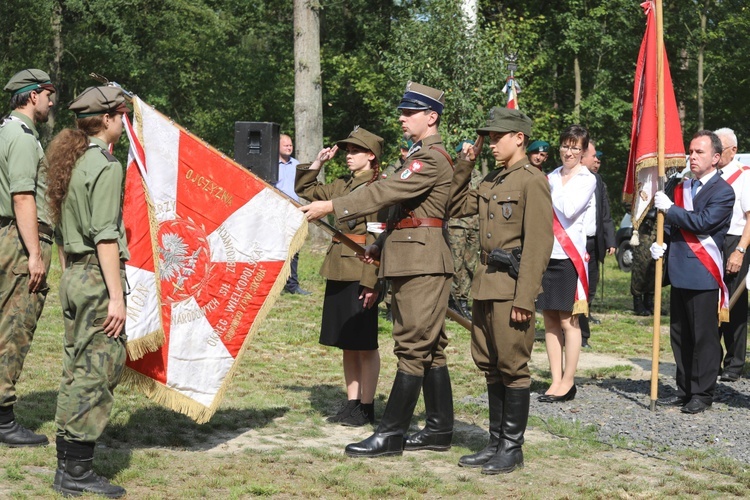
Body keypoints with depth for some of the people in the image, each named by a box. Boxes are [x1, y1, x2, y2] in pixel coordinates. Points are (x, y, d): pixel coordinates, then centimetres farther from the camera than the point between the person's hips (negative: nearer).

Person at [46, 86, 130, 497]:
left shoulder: (71, 161, 14)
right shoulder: (106, 167, -13)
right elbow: (105, 237, -18)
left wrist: (71, 275, 21)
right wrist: (116, 296, -18)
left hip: (73, 275, 9)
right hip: (98, 278, -9)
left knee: (76, 370, 13)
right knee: (98, 371, -5)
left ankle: (66, 466, 18)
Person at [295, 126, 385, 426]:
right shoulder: (342, 186, 14)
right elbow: (303, 189, 27)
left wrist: (372, 281, -19)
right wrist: (318, 163, 13)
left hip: (363, 274, -8)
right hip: (338, 271, 8)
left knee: (364, 344, 0)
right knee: (346, 343, 12)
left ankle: (366, 407, 9)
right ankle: (352, 403, 20)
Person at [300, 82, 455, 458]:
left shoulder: (433, 158, -13)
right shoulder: (420, 156, 21)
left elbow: (387, 192, -21)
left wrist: (330, 208, -22)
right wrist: (380, 246, 16)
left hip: (422, 264, -11)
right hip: (412, 262, 11)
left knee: (413, 349, -8)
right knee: (429, 349, 12)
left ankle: (390, 435, -8)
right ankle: (439, 430, 17)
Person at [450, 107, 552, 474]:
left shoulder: (531, 180, -10)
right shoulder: (492, 181, 15)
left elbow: (539, 243, -16)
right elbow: (457, 207, 26)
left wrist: (524, 298, -20)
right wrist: (463, 167, 12)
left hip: (512, 286, -9)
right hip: (486, 284, 9)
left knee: (513, 367, -1)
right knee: (489, 365, 13)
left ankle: (512, 448, 7)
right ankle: (496, 442, 23)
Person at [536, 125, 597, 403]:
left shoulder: (587, 179, -1)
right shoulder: (552, 177, 15)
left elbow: (569, 210, -15)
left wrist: (553, 190, -6)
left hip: (569, 255, -6)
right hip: (546, 253, 6)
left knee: (568, 321, -2)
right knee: (550, 320, 6)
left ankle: (568, 382, 4)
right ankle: (556, 380, 12)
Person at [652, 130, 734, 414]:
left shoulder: (723, 191, -6)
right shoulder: (682, 188, 16)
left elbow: (702, 222, -18)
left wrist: (670, 208, -14)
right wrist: (661, 244, 2)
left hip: (703, 274, -7)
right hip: (679, 271, 8)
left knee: (704, 336, -3)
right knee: (680, 336, 12)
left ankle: (702, 394, 4)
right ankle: (685, 391, 20)